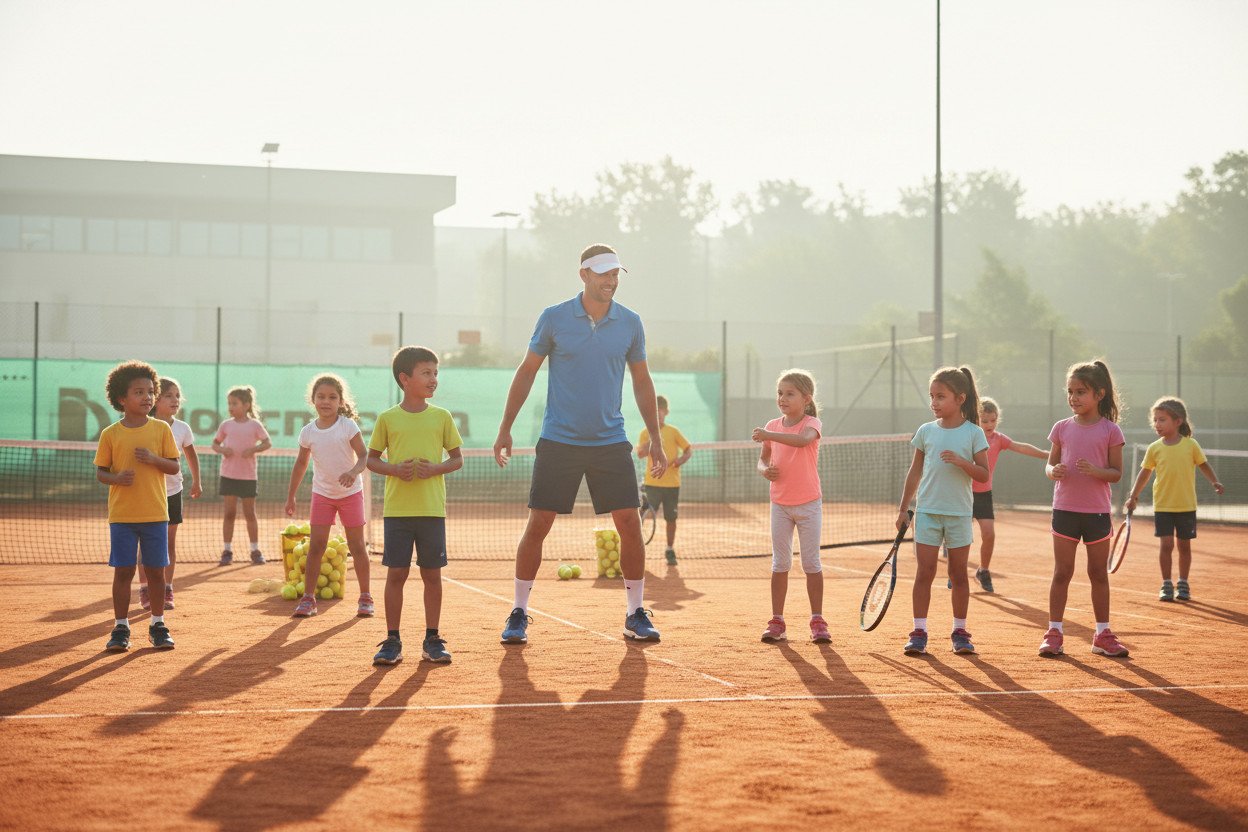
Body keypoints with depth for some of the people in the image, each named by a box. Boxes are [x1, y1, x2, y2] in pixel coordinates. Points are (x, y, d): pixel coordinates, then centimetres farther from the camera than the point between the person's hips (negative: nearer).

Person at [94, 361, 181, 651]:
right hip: (121, 515, -1)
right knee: (123, 571, 1)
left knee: (156, 570, 5)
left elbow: (175, 466, 3)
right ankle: (121, 628, 10)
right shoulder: (110, 434, 0)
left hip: (155, 513, 1)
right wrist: (116, 478, -17)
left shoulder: (161, 429, 2)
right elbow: (100, 471, 4)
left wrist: (154, 459, -16)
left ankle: (158, 625, 17)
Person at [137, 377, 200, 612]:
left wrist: (196, 482, 16)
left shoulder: (182, 429, -1)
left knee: (170, 542, 6)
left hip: (172, 491, 3)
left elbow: (191, 455, 16)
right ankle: (144, 590, 11)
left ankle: (167, 590, 13)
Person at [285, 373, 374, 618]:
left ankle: (365, 598, 13)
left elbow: (364, 455, -12)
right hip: (322, 494, 2)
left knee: (357, 546, 4)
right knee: (316, 545, -5)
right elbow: (301, 464, 8)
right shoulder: (308, 431, -3)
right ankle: (308, 598, 0)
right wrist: (290, 496, 9)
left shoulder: (348, 426, -12)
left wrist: (354, 471, -34)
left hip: (350, 492, -2)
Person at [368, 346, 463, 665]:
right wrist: (395, 469, -11)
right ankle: (392, 641, 7)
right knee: (396, 573, -1)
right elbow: (371, 458, 8)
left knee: (432, 575, 4)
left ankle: (432, 640, 14)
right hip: (397, 508, -1)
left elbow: (457, 459, 9)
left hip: (432, 509, 1)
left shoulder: (442, 417, 5)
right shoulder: (388, 419, 2)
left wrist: (436, 468, -10)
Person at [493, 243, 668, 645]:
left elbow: (642, 382, 11)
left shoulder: (630, 323, 2)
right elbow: (526, 372, 5)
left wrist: (656, 441, 9)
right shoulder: (553, 318, -3)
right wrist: (505, 428, 2)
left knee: (630, 526, -3)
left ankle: (636, 614, 11)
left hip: (611, 443, 2)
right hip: (558, 442, -2)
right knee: (537, 526, -1)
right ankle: (518, 613, 12)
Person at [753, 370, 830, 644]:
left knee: (811, 563, 1)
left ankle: (817, 621, 7)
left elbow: (803, 439, -33)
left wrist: (770, 435, -43)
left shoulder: (812, 423, -9)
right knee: (780, 564, 6)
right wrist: (765, 470, -10)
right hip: (780, 504, 4)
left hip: (808, 503, -4)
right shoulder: (773, 426, 5)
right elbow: (762, 459, 13)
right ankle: (776, 621, 9)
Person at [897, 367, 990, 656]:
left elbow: (983, 474, -3)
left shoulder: (974, 433, -2)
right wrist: (903, 509, 10)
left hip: (959, 513, -1)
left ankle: (959, 632, 15)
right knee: (924, 572, -3)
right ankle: (919, 633, 0)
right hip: (927, 511, 1)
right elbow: (915, 472, 11)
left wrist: (962, 462, -22)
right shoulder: (926, 431, 5)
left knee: (958, 574, 5)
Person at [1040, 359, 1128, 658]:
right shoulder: (1062, 428, 5)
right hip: (1065, 509, 1)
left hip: (1097, 512, -1)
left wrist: (1094, 470, -22)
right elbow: (1050, 464, 10)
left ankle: (1103, 634, 17)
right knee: (1062, 572, 3)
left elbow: (1116, 473, -2)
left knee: (1099, 574, 8)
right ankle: (1054, 633, 9)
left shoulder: (1110, 430, -2)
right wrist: (1053, 471, -14)